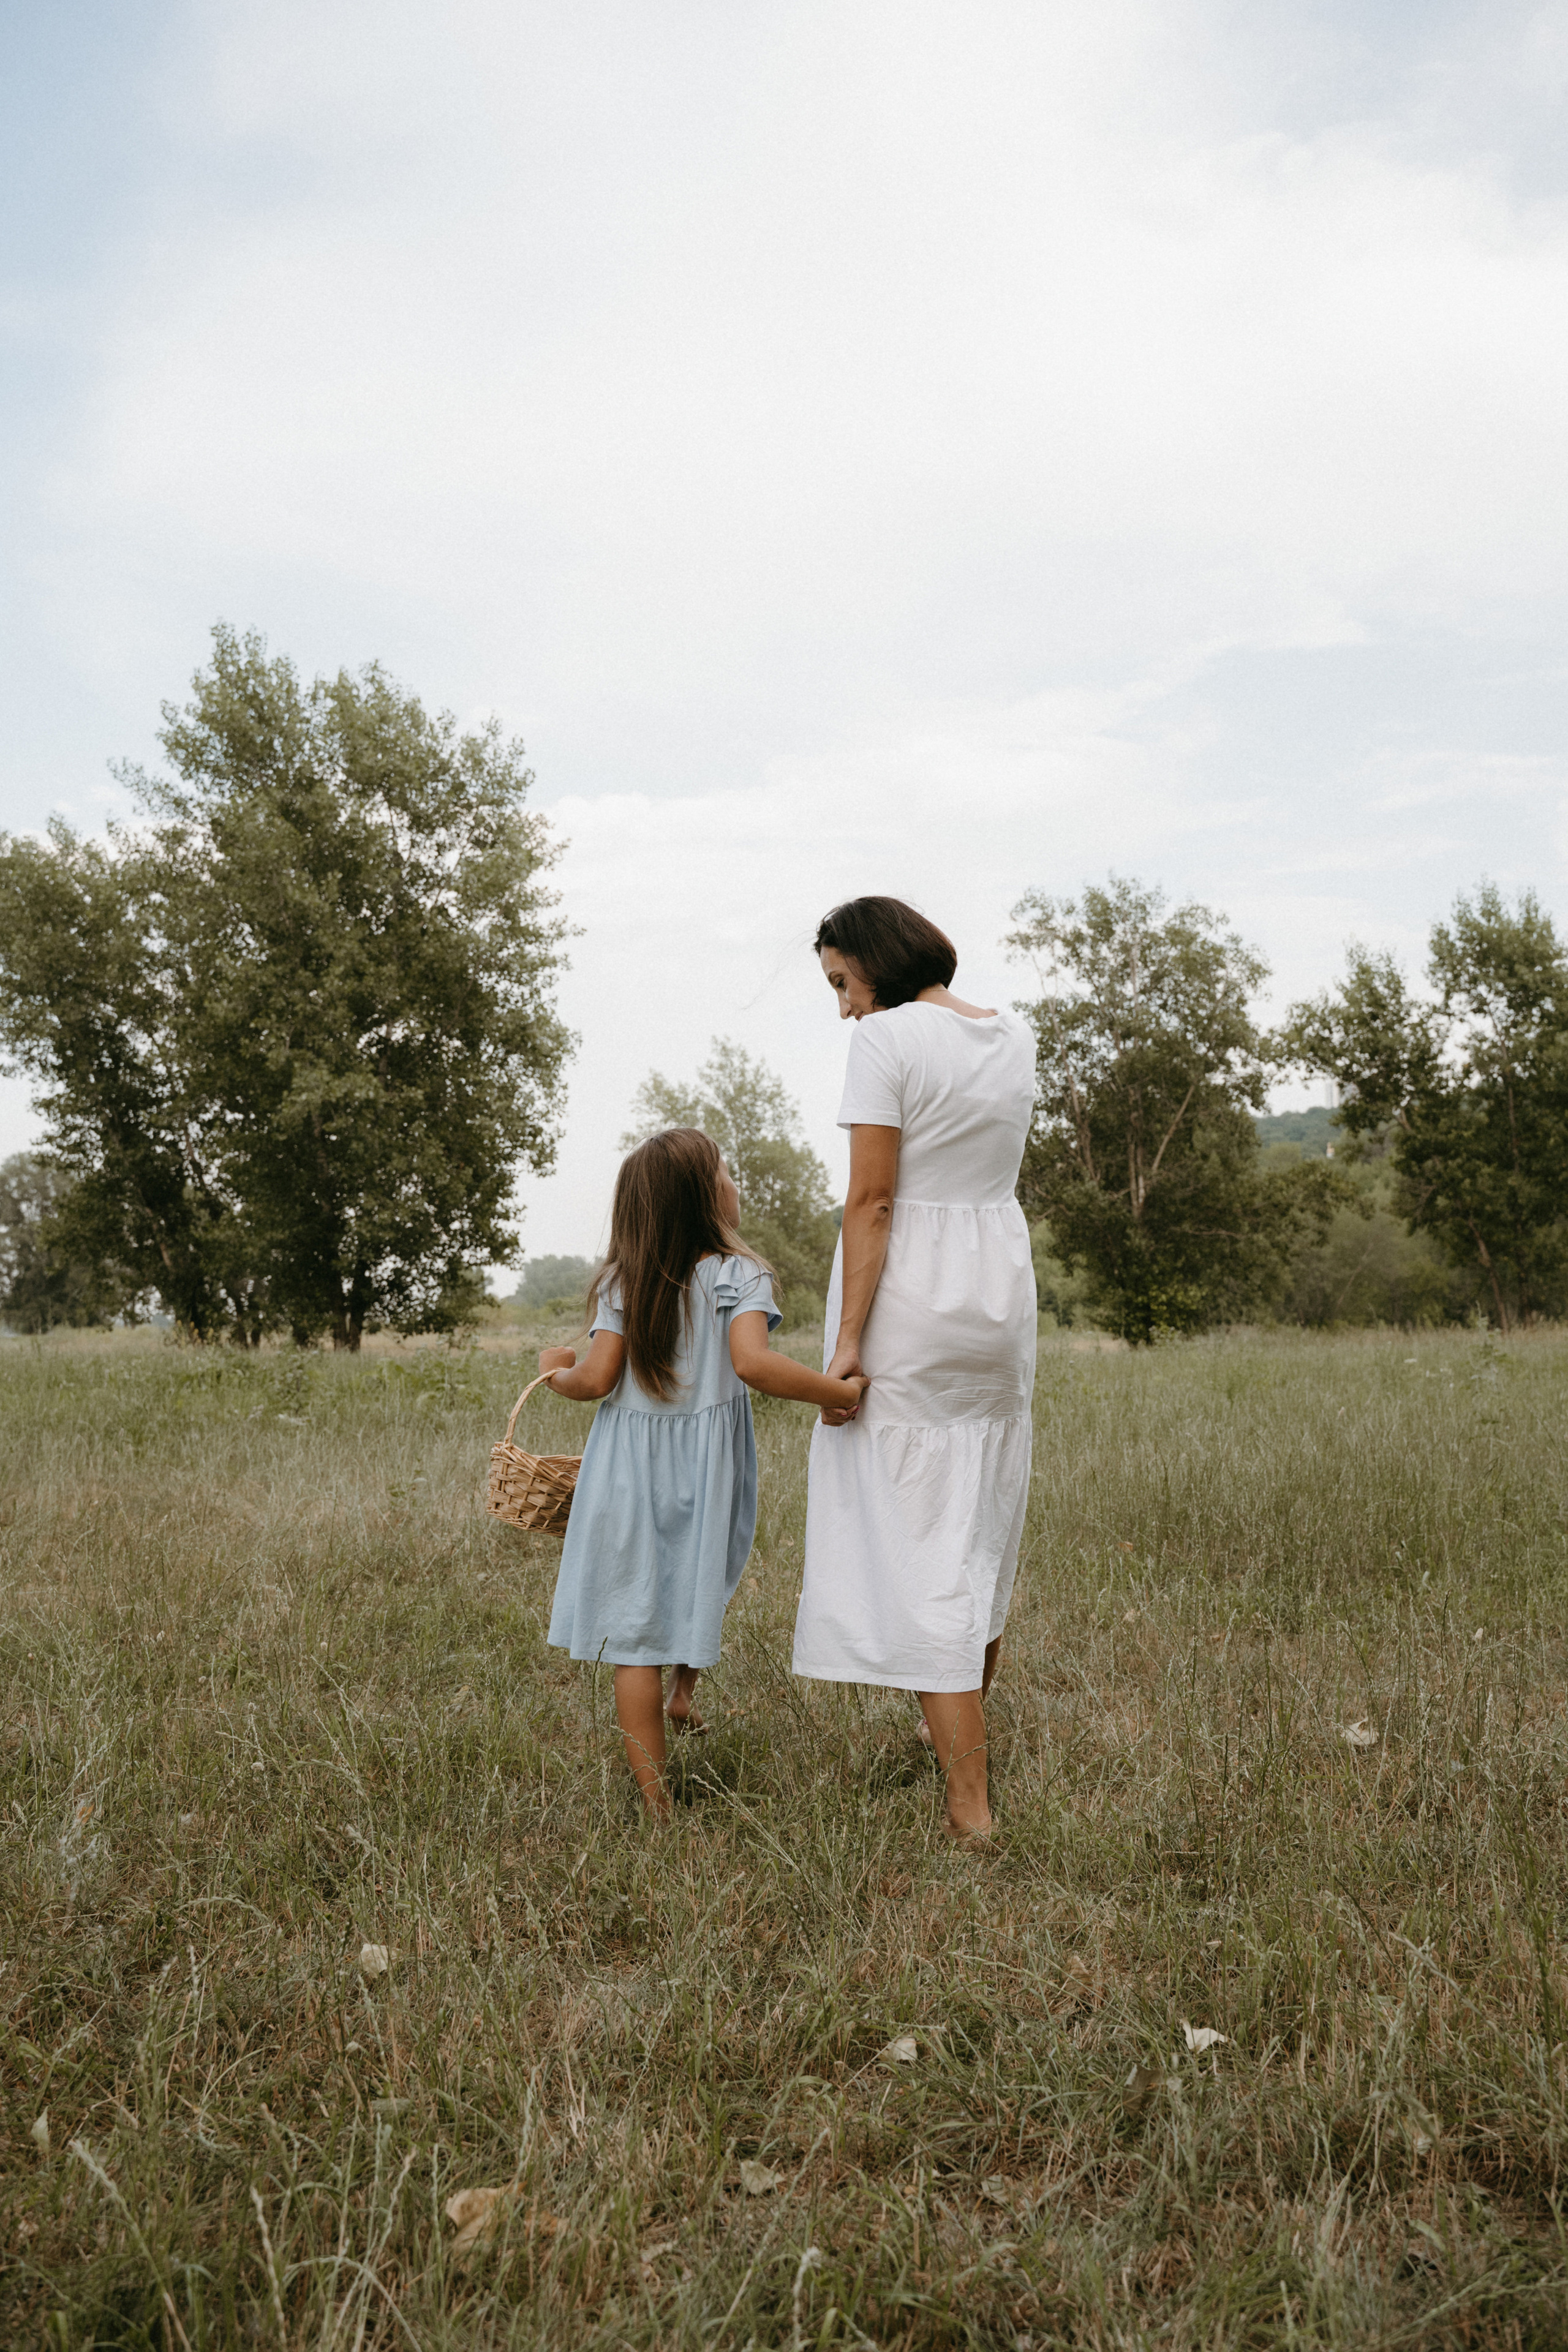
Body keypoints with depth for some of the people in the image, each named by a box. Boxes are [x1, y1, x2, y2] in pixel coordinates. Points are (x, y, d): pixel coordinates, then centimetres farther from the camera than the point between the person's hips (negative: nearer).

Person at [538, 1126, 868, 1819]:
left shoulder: (621, 1281, -2)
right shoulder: (737, 1275, -10)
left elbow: (596, 1378, -7)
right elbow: (752, 1363, -26)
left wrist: (555, 1371, 14)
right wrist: (840, 1392, -22)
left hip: (629, 1469, 2)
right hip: (703, 1472, -2)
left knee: (635, 1630, 7)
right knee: (697, 1587, 29)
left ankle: (655, 1800, 12)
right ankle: (684, 1692, 44)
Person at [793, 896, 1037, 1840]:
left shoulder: (888, 1037, -12)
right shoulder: (1016, 1037, 9)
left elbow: (872, 1203, -17)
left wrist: (847, 1342, -15)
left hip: (909, 1304, -7)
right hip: (1002, 1292, 8)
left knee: (920, 1541, -3)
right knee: (985, 1522, 20)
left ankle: (971, 1805, -2)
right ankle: (965, 1731, 39)